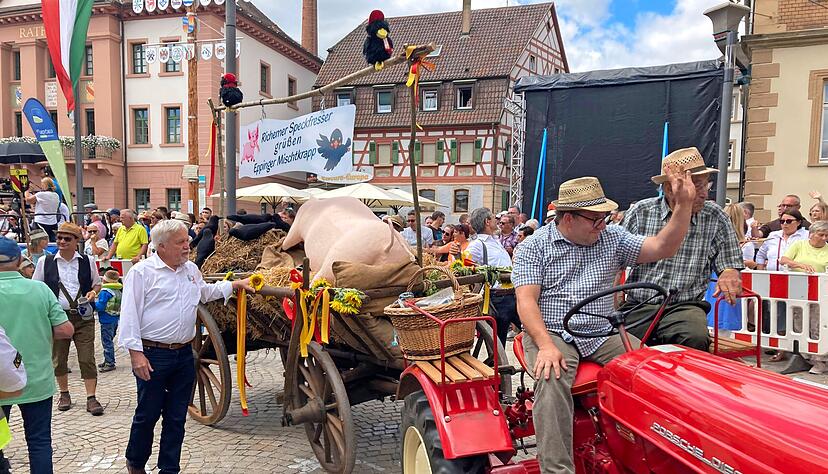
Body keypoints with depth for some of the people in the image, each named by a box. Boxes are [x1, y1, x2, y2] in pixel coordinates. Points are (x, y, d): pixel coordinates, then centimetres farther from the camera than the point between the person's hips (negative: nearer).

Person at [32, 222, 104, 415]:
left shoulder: (87, 261, 5)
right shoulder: (45, 262, 4)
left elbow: (97, 284, 17)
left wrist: (93, 292, -5)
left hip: (83, 317, -1)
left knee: (87, 358, -4)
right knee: (58, 358, 12)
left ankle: (91, 397, 2)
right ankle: (64, 393, 31)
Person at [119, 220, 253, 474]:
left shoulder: (191, 269, 11)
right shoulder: (142, 272, -8)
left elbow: (205, 292, 31)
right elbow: (130, 316, -11)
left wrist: (235, 284, 23)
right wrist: (136, 353, -16)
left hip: (184, 355, 5)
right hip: (152, 355, -5)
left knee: (176, 418, 12)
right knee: (147, 415, 8)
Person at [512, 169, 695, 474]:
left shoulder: (612, 238, 12)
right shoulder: (533, 247, -1)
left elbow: (662, 248, 5)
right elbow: (526, 301, -10)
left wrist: (683, 204, -7)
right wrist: (546, 345, -25)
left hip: (603, 334, 4)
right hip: (552, 334, -3)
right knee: (552, 380, -33)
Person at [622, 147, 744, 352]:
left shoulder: (715, 218, 8)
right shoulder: (640, 212, 5)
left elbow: (731, 266, 14)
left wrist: (729, 275, -12)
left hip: (685, 307, 1)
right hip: (637, 306, -1)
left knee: (696, 339, -32)